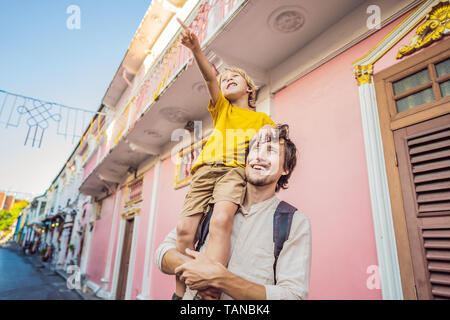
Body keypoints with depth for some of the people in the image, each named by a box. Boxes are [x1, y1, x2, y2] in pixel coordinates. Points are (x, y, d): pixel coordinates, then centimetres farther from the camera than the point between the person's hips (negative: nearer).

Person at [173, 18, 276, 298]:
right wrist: (196, 48, -5)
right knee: (185, 228, -11)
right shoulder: (221, 109, 26)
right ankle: (180, 292, 5)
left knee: (221, 219, -32)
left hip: (235, 169, -2)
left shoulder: (262, 119, 23)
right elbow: (210, 77, 9)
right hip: (206, 169, 3)